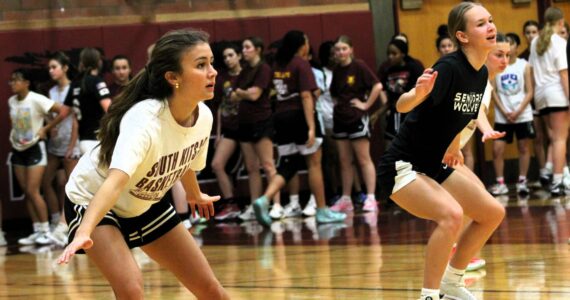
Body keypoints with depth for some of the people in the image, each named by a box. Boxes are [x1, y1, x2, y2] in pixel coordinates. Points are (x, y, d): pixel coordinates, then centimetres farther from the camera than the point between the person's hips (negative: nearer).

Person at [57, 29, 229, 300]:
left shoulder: (203, 117, -15)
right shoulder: (144, 120, -37)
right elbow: (115, 181, -53)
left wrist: (194, 196, 28)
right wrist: (84, 232, -68)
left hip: (144, 205, 7)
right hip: (92, 201, -7)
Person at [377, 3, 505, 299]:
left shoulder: (481, 74, 2)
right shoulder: (449, 68, -23)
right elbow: (402, 106, -33)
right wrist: (418, 93, -52)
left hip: (434, 167, 9)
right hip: (402, 168, -9)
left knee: (493, 212, 9)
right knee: (451, 214, -30)